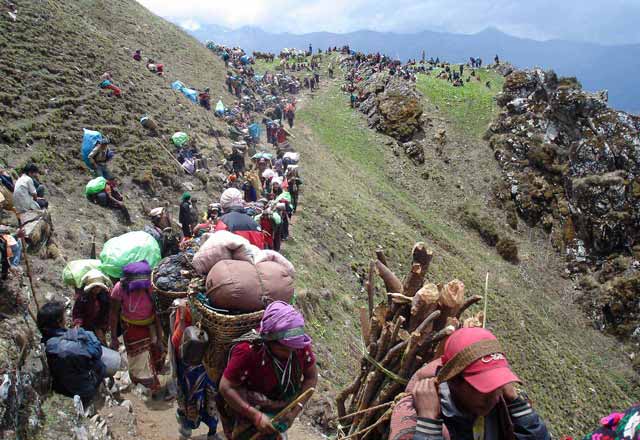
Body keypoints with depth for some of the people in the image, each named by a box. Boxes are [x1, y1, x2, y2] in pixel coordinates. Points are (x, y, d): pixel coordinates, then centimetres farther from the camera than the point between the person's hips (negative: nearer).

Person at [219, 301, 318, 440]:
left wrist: (296, 409, -16)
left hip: (280, 414, 5)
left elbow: (311, 377, -7)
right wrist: (256, 416, -30)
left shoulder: (301, 346, -22)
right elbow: (226, 388, -28)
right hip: (248, 414, -5)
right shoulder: (248, 351, -36)